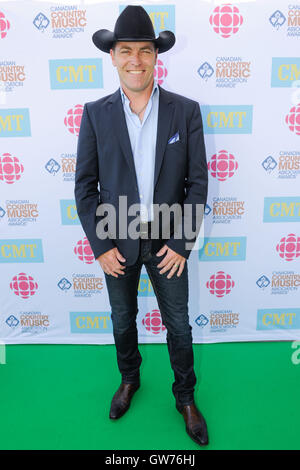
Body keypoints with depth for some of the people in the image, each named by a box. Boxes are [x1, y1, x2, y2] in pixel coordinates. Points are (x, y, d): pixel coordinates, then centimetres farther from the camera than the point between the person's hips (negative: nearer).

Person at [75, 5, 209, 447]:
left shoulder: (186, 110, -5)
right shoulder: (95, 113, -3)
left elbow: (197, 181, -4)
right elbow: (85, 184, -3)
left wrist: (182, 242, -9)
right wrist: (101, 245, -7)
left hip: (168, 241, 0)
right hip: (117, 241, 1)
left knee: (178, 325, 13)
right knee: (123, 319, 20)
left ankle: (186, 397, 39)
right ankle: (129, 379, 49)